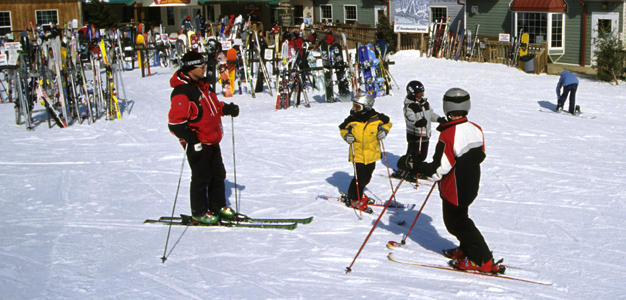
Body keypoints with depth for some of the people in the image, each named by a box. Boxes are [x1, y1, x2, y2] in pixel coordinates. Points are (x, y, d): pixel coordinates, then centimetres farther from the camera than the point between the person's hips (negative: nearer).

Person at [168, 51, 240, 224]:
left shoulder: (201, 85, 8)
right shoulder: (182, 92, -22)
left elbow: (212, 105, 25)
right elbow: (175, 123, -26)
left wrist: (226, 109, 9)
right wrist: (191, 138, -31)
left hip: (212, 141, 9)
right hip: (198, 145, -9)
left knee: (218, 175, 17)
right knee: (201, 178, 2)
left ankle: (218, 206, 32)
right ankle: (199, 213, 17)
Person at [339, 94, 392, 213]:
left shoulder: (376, 118, -6)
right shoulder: (351, 120, -7)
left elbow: (387, 123, 12)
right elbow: (342, 129, 9)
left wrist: (384, 130, -6)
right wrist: (346, 136, -11)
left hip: (372, 154, 2)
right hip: (357, 155, -2)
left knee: (366, 178, 13)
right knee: (360, 179, -6)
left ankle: (357, 196, 35)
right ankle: (354, 199, 14)